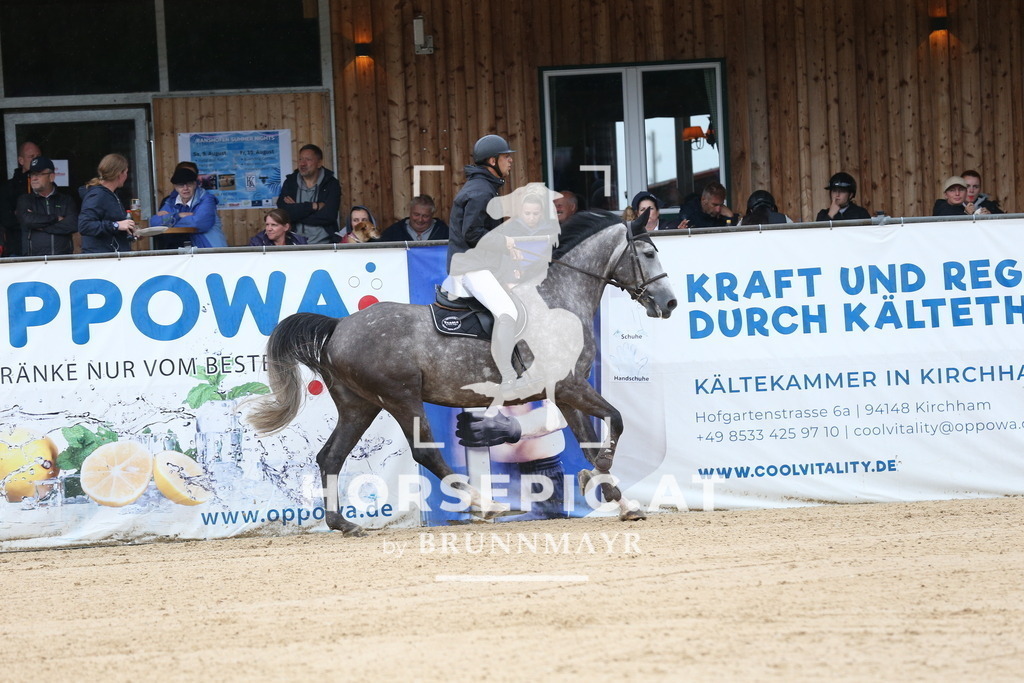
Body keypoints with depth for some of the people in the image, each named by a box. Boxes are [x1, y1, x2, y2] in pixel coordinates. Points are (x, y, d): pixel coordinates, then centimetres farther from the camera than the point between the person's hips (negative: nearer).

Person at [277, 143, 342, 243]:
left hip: (323, 243, -1)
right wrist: (313, 206, -7)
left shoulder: (331, 184, 4)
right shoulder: (290, 183, 10)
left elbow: (329, 216, -9)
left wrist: (296, 212, -5)